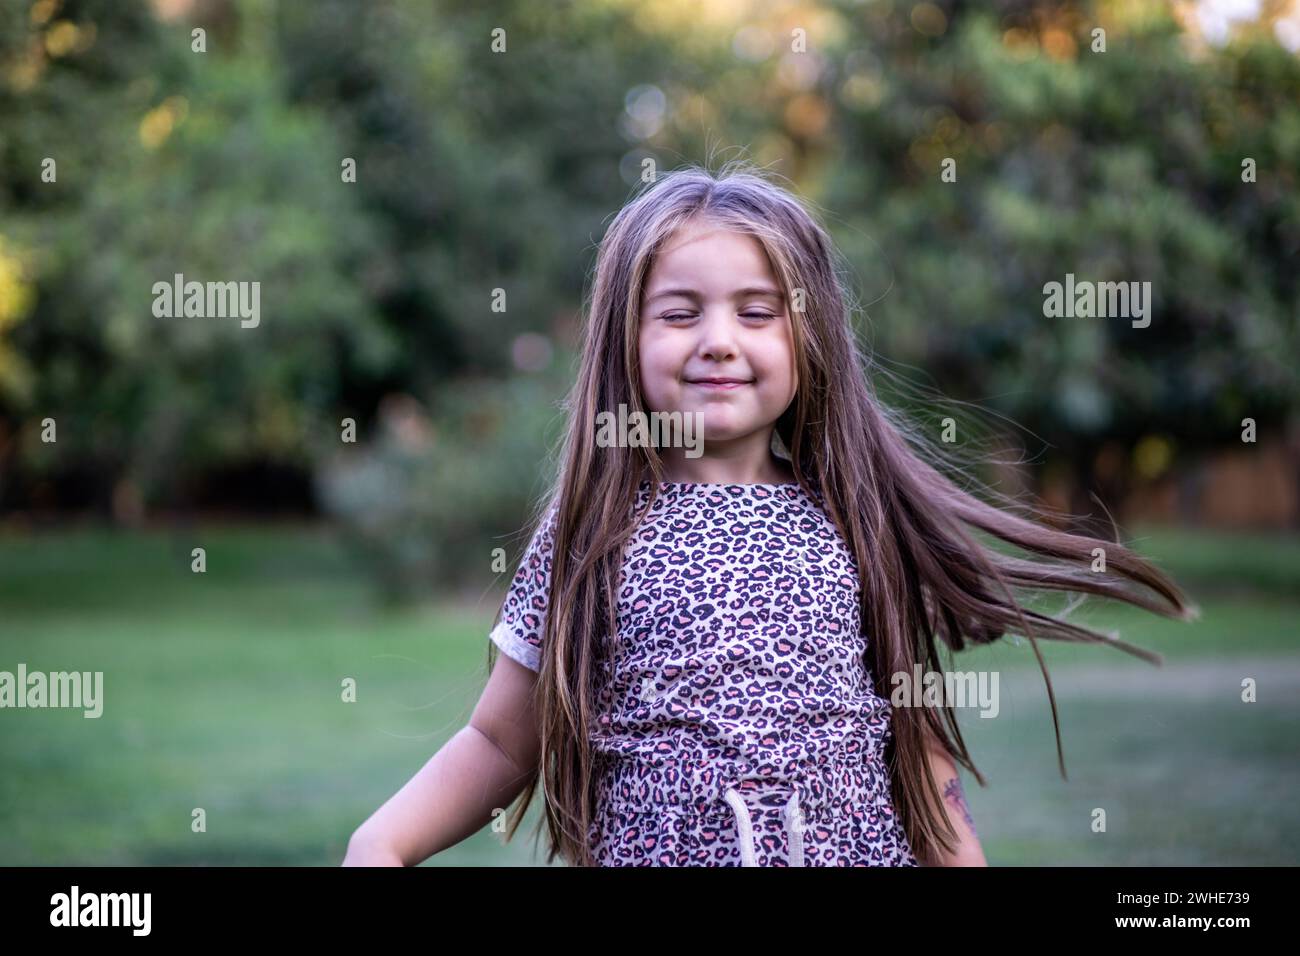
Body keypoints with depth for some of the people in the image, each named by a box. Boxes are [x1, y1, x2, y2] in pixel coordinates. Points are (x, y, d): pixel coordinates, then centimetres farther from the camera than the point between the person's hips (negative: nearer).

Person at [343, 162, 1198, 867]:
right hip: (653, 849, -1)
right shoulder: (592, 531, -1)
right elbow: (502, 742, 2)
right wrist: (382, 842, -11)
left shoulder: (853, 526, 3)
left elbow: (918, 751, 8)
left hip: (861, 848, 1)